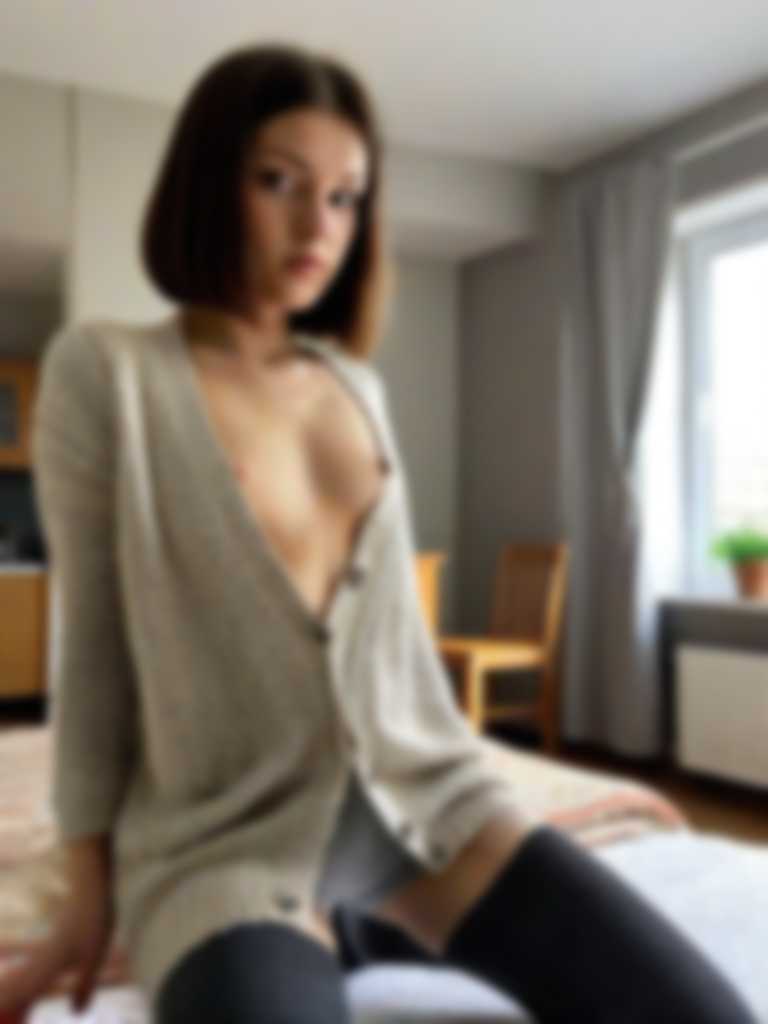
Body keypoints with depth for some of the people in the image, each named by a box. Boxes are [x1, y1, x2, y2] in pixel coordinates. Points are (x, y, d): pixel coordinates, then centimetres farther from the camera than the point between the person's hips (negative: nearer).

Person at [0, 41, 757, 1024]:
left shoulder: (356, 383, 10)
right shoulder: (101, 369, -4)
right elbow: (93, 640, -2)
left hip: (427, 793, 5)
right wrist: (91, 893, 1)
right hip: (230, 836, -4)